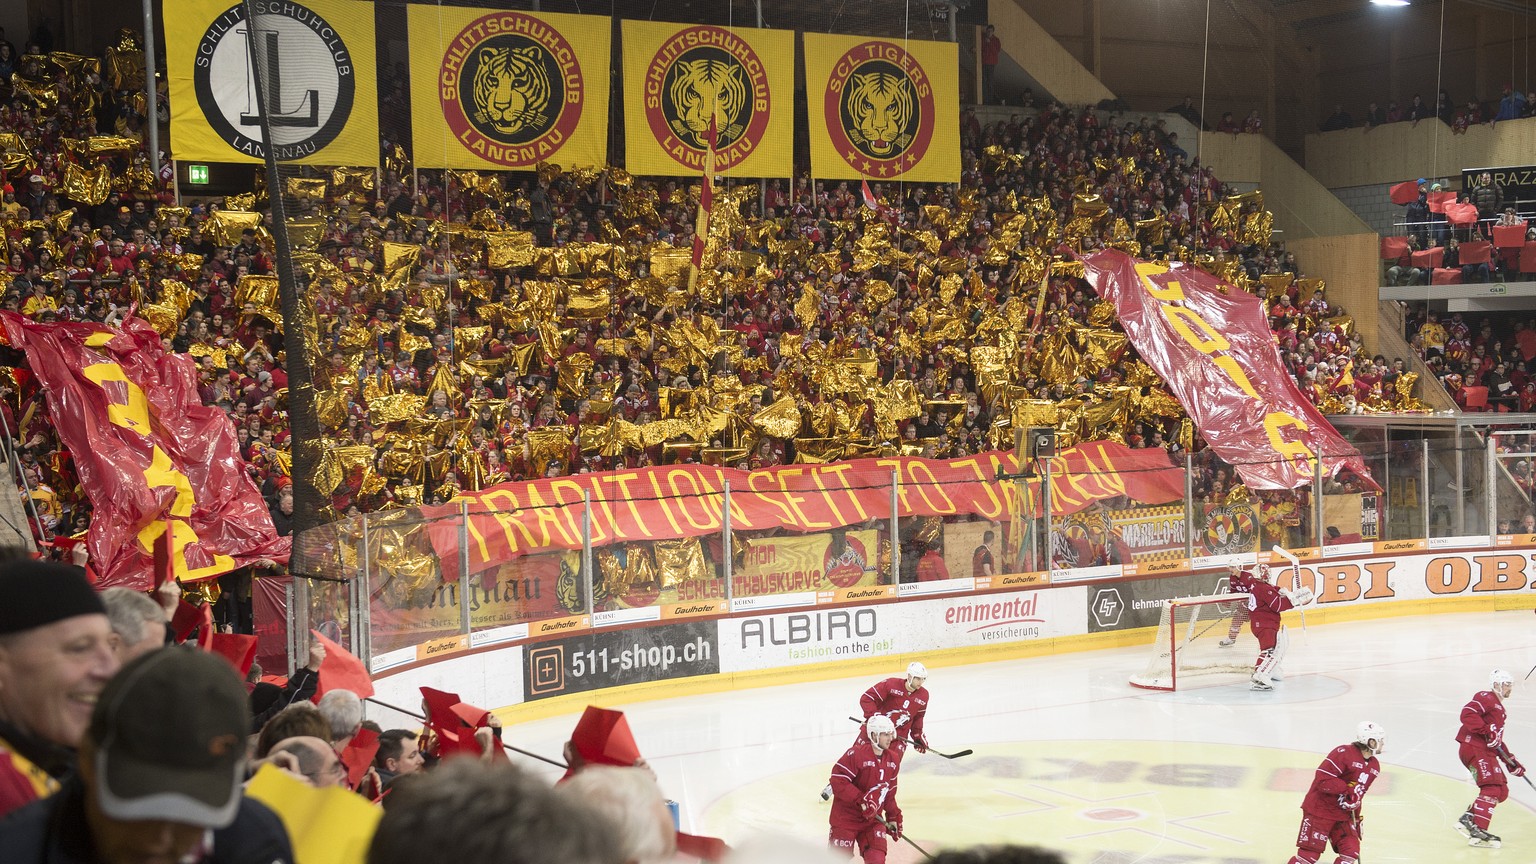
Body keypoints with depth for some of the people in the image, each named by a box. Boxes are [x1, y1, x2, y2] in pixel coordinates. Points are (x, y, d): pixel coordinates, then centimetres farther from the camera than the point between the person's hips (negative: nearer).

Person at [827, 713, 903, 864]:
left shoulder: (893, 760, 5)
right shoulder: (856, 754, -20)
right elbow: (838, 781, -23)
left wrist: (894, 817, 12)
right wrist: (861, 800, -29)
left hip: (873, 819, 6)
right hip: (846, 816, -6)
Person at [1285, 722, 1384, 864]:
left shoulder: (1374, 766, 8)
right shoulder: (1344, 753, -19)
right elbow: (1323, 779, -25)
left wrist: (1356, 819, 18)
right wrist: (1347, 789, -28)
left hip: (1343, 815, 8)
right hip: (1319, 809, -8)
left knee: (1351, 852, -3)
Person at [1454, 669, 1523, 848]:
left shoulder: (1498, 707, 29)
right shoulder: (1486, 698, -4)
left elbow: (1497, 740, 30)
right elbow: (1467, 713, -21)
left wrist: (1511, 761, 23)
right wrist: (1487, 731, -27)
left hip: (1486, 752, 10)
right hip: (1473, 748, -10)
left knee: (1502, 791, 7)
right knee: (1491, 788, -20)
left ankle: (1467, 819, 8)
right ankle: (1477, 833, -26)